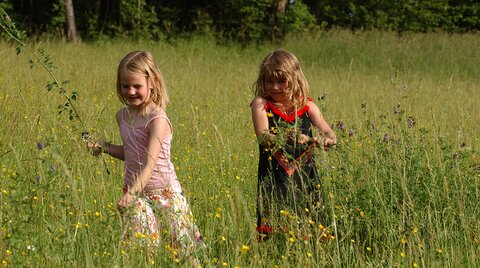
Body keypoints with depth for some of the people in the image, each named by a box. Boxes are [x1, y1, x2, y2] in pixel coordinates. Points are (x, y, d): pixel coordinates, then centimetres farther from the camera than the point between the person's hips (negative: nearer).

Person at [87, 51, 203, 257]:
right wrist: (104, 147, 3)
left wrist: (131, 193, -36)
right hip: (134, 190, 5)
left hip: (163, 191, -5)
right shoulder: (122, 116, 4)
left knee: (183, 247, 4)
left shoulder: (157, 118, -18)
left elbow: (150, 163, -27)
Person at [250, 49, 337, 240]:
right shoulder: (261, 103, -1)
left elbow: (329, 134, -5)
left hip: (305, 177, 2)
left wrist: (327, 139, -30)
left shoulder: (307, 106, 6)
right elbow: (263, 137, -15)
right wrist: (287, 138, -34)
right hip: (273, 179, -2)